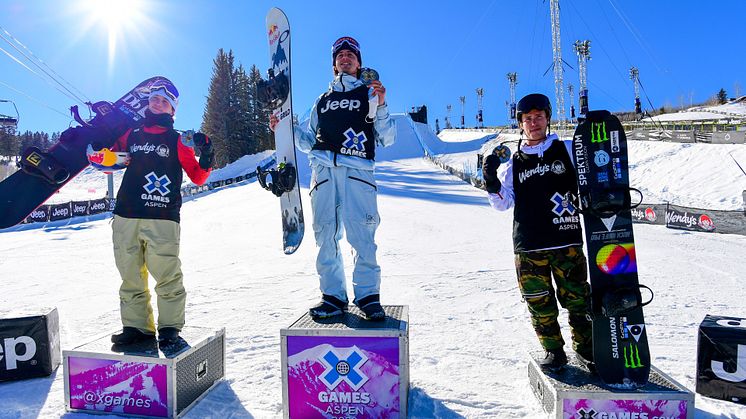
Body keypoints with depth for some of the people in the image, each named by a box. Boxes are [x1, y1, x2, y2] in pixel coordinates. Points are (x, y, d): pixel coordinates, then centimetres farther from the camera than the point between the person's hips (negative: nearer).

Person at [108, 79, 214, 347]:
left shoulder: (177, 140, 8)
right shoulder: (130, 136, 17)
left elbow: (197, 177, 5)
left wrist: (206, 157, -13)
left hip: (162, 219, -4)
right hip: (125, 218, 4)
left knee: (167, 277, -6)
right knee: (131, 278, 9)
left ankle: (170, 327, 7)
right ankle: (136, 326, 21)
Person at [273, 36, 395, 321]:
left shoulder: (370, 94, 18)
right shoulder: (323, 100, 29)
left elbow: (387, 139, 8)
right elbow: (308, 142, 26)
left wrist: (380, 107, -6)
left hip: (357, 170, -3)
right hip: (323, 169, 4)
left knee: (361, 235, -12)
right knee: (325, 235, -1)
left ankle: (368, 295, -3)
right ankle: (333, 296, 7)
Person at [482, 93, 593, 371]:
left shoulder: (568, 150, 8)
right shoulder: (513, 163, 10)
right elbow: (503, 203, 7)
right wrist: (492, 182, -10)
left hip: (567, 242, -1)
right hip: (528, 247, 1)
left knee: (577, 297, 4)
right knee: (539, 302, 5)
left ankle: (585, 345, 26)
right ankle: (553, 350, 23)